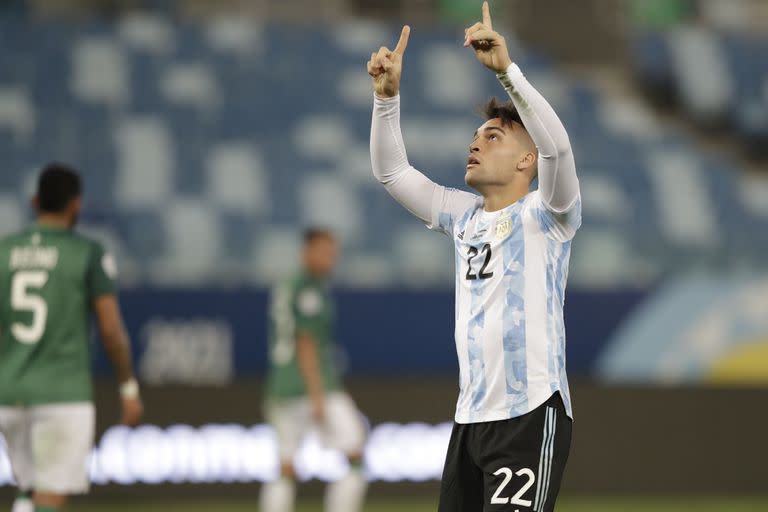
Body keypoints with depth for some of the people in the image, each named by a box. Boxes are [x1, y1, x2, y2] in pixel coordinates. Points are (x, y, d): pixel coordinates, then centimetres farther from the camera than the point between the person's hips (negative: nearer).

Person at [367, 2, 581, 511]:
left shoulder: (543, 215, -4)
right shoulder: (466, 216, 16)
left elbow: (557, 146, -22)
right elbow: (393, 171, 17)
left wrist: (506, 69, -29)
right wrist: (387, 95, 3)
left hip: (530, 416, -7)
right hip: (470, 416, 7)